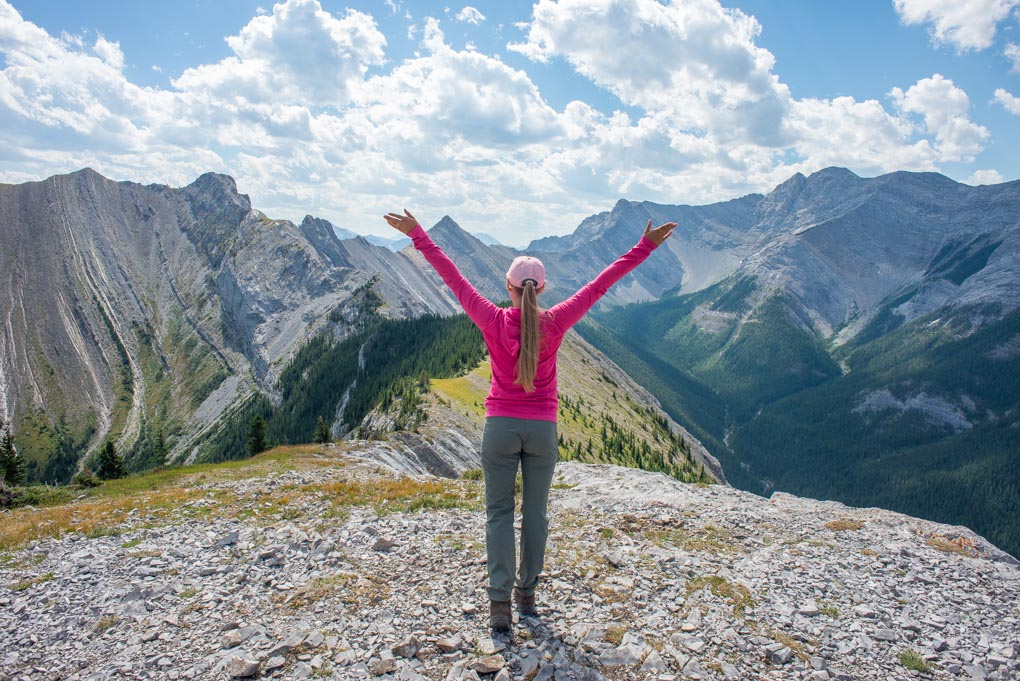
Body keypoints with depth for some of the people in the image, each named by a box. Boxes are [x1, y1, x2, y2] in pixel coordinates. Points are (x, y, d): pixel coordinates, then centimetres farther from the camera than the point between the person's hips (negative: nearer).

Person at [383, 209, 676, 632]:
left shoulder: (493, 321, -9)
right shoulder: (554, 324, -8)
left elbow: (454, 279, -2)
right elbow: (600, 285, -4)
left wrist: (418, 237, 7)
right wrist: (643, 248, 2)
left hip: (500, 427, -1)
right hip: (543, 430, 1)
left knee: (499, 513, 6)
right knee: (535, 513, 14)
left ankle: (499, 603, 2)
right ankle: (527, 594, 24)